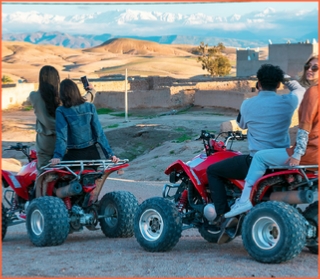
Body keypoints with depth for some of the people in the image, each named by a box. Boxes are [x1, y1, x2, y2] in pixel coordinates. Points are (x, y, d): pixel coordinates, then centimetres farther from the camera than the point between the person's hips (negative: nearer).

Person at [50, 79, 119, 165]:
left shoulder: (61, 111, -11)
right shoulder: (90, 107, -3)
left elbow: (61, 136, -20)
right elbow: (99, 133, -5)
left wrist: (57, 156, -26)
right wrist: (110, 154, -5)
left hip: (73, 156, -3)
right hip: (91, 153, 3)